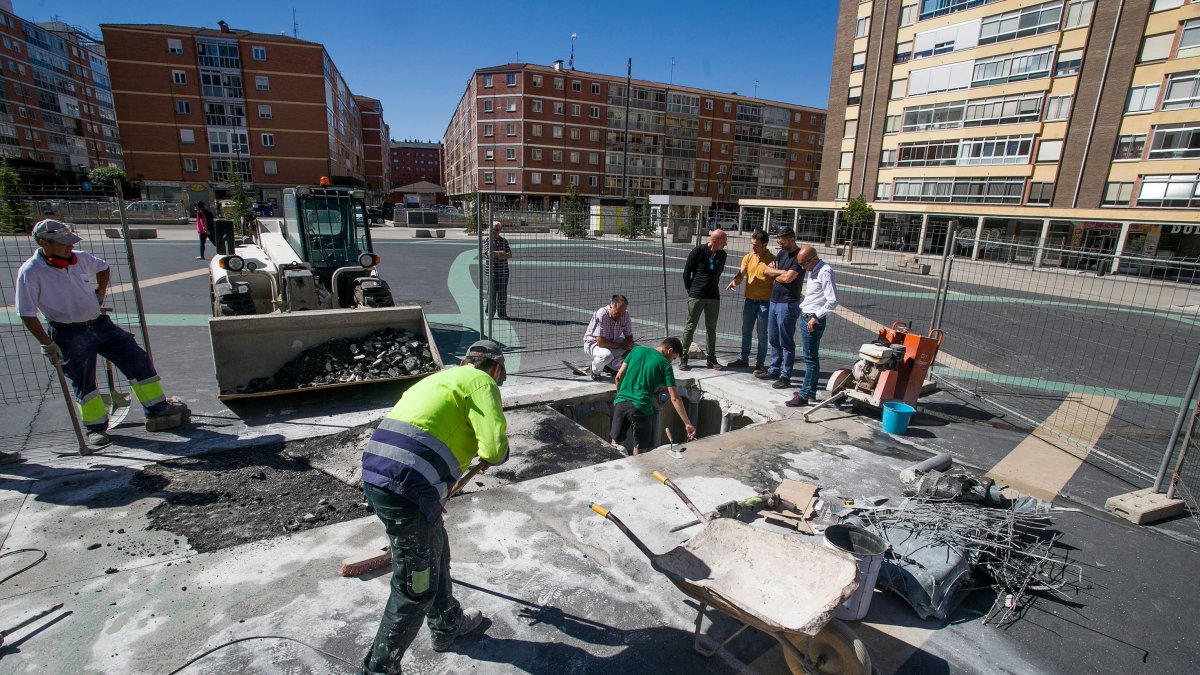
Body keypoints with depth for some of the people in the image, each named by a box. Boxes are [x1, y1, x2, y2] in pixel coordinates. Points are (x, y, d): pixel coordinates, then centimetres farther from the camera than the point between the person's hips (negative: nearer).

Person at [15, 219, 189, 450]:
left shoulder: (80, 258, 2)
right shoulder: (30, 272, -13)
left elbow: (103, 268, 27)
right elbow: (27, 314, -13)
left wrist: (100, 293, 20)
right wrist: (47, 345, -14)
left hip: (100, 323, 5)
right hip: (70, 335, -5)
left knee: (138, 361, 1)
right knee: (83, 383, 4)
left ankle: (158, 410, 10)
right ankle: (96, 429, 19)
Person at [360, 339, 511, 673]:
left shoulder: (441, 377, 24)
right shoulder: (481, 382, -3)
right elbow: (494, 448, -16)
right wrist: (500, 452, 10)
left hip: (377, 476, 10)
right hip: (406, 490, -10)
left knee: (435, 554, 28)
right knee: (416, 587, 9)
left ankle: (446, 625, 48)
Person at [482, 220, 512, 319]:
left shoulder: (504, 241, 12)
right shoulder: (487, 241, 1)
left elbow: (510, 254, 2)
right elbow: (489, 253, -15)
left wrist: (497, 254, -14)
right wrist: (502, 253, -11)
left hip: (503, 271, 3)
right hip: (491, 271, -3)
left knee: (503, 293, 5)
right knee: (492, 292, -1)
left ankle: (502, 313, 14)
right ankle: (489, 313, 9)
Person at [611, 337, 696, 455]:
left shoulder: (637, 349, 9)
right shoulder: (665, 365, -2)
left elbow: (619, 376, 9)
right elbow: (674, 398, -8)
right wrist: (687, 423, -5)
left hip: (621, 402, 4)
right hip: (641, 408, -3)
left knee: (616, 444, 16)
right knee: (639, 447, 13)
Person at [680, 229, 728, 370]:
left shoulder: (722, 255, 5)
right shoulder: (698, 251, -9)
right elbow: (686, 272, -3)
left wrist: (713, 288, 13)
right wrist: (691, 291, 1)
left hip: (714, 297, 5)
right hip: (696, 297, -4)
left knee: (711, 329, 10)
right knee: (690, 327, 2)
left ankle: (711, 359, 19)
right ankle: (683, 357, 10)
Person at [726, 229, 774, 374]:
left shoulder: (772, 260, -10)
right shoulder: (748, 257, 3)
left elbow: (776, 282, -8)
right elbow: (741, 275, -2)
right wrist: (735, 281, -24)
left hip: (765, 302, -5)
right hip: (749, 300, 5)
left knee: (762, 334, 4)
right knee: (746, 331, 15)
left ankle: (759, 363, 14)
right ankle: (744, 359, 28)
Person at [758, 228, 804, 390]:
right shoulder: (782, 253, 13)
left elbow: (788, 278, -21)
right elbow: (768, 269, 6)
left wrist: (775, 276, -2)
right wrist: (781, 272, -11)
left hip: (788, 304, -8)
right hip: (774, 301, 8)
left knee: (786, 342, -2)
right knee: (773, 339, 15)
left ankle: (785, 376, 5)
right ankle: (774, 369, 27)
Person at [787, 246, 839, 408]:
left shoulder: (825, 272, -15)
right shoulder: (813, 271, 14)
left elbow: (832, 302, -20)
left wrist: (816, 317, -22)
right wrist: (805, 315, 12)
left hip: (814, 321, -10)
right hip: (806, 318, 10)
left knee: (810, 359, -4)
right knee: (812, 357, 16)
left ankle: (804, 395, 1)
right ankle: (811, 391, 26)